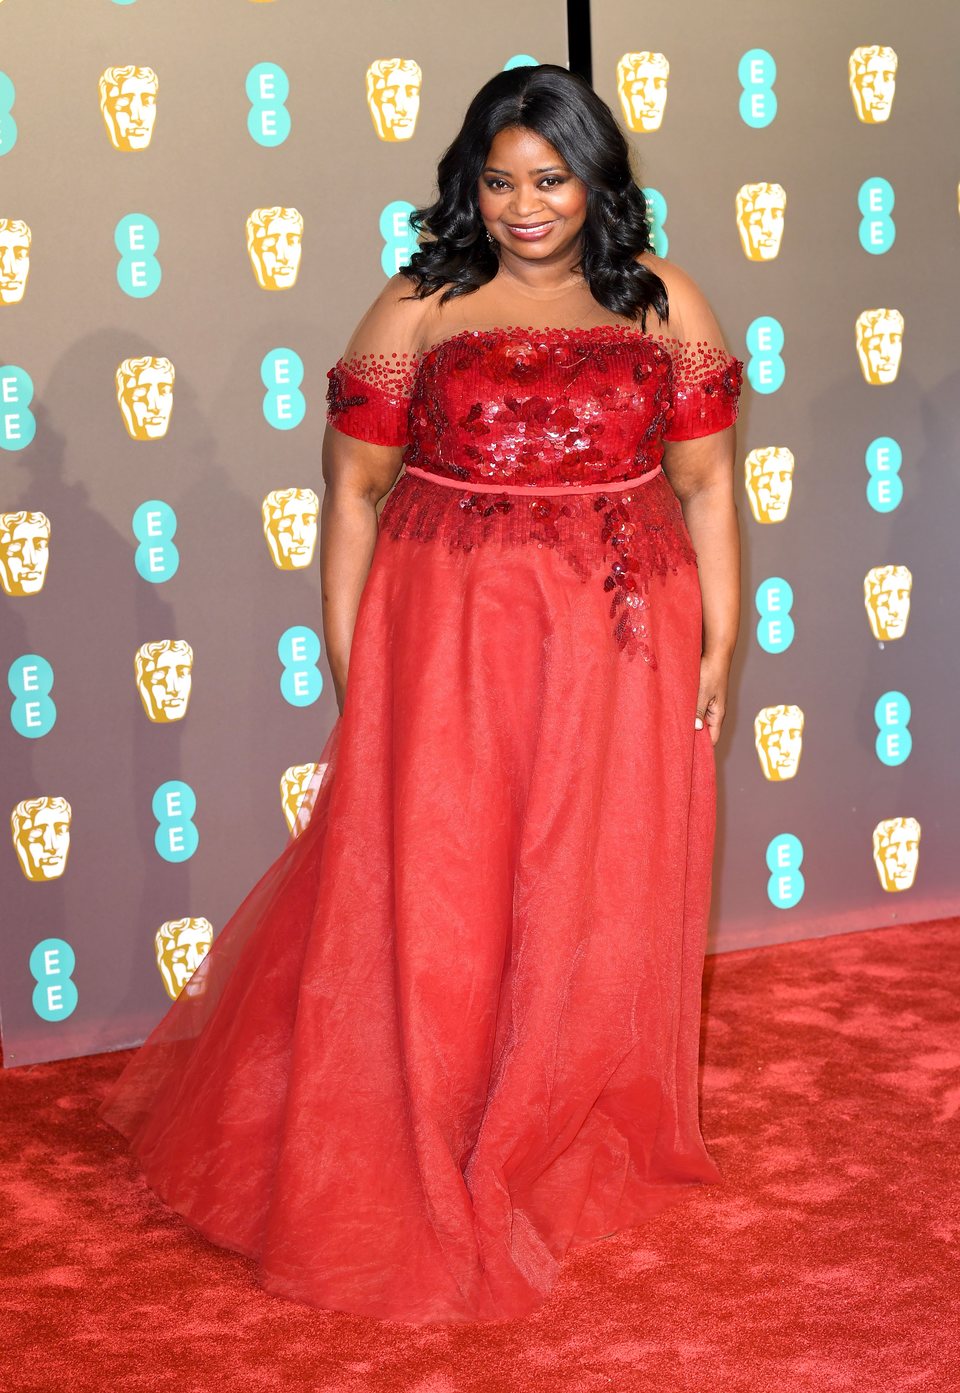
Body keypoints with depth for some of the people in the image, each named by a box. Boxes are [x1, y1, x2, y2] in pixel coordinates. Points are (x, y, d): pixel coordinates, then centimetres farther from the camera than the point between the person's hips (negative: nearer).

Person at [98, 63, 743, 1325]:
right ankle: (426, 1182, 15)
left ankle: (581, 1148, 28)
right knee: (433, 899, 1)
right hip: (449, 643, -1)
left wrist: (720, 642, 0)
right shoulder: (418, 308, 1)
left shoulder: (662, 302, 5)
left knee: (602, 895, 9)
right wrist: (351, 662, -3)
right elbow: (353, 487, 1)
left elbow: (706, 484, 6)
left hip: (622, 648, 2)